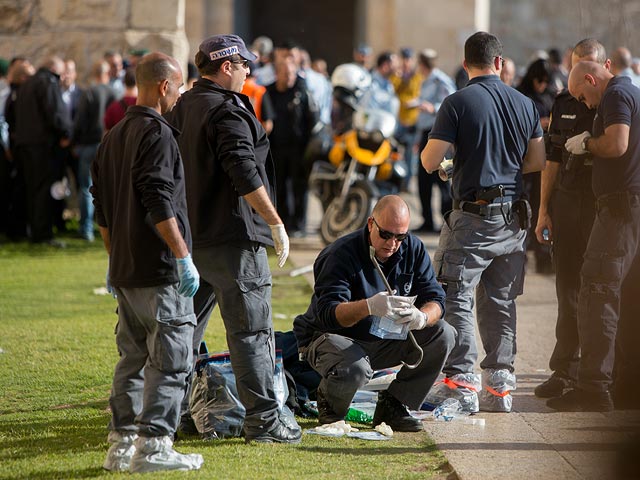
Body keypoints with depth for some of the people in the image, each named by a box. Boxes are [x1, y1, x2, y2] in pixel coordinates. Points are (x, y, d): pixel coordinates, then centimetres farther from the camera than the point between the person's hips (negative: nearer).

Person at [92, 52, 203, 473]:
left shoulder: (114, 137, 15)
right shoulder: (157, 134, -13)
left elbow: (102, 208, 20)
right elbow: (160, 205, -20)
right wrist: (183, 256, -18)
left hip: (125, 269, 9)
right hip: (160, 270, -9)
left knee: (133, 358, 14)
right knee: (170, 359, -5)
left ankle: (122, 445, 15)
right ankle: (153, 446, -7)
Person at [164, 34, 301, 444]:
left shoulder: (183, 108, 15)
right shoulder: (226, 111, -14)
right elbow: (245, 175, -22)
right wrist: (276, 223, -18)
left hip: (190, 235, 9)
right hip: (231, 236, -9)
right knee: (251, 329, -6)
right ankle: (263, 418, -6)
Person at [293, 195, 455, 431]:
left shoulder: (413, 249, -4)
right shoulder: (341, 254, -22)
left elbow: (435, 299, -8)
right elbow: (327, 313, -32)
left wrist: (422, 317, -34)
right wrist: (368, 306, -51)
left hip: (384, 340, 6)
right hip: (331, 337, -6)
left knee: (443, 335, -15)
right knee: (355, 369, -40)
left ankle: (392, 405, -3)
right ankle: (329, 405, -2)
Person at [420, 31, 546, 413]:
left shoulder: (458, 103, -10)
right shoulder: (524, 104, 6)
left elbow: (430, 162, -12)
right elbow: (538, 161, 12)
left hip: (474, 215, -5)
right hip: (513, 217, 5)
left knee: (456, 297, -2)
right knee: (501, 301, 12)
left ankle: (462, 382, -10)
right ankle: (500, 383, 12)